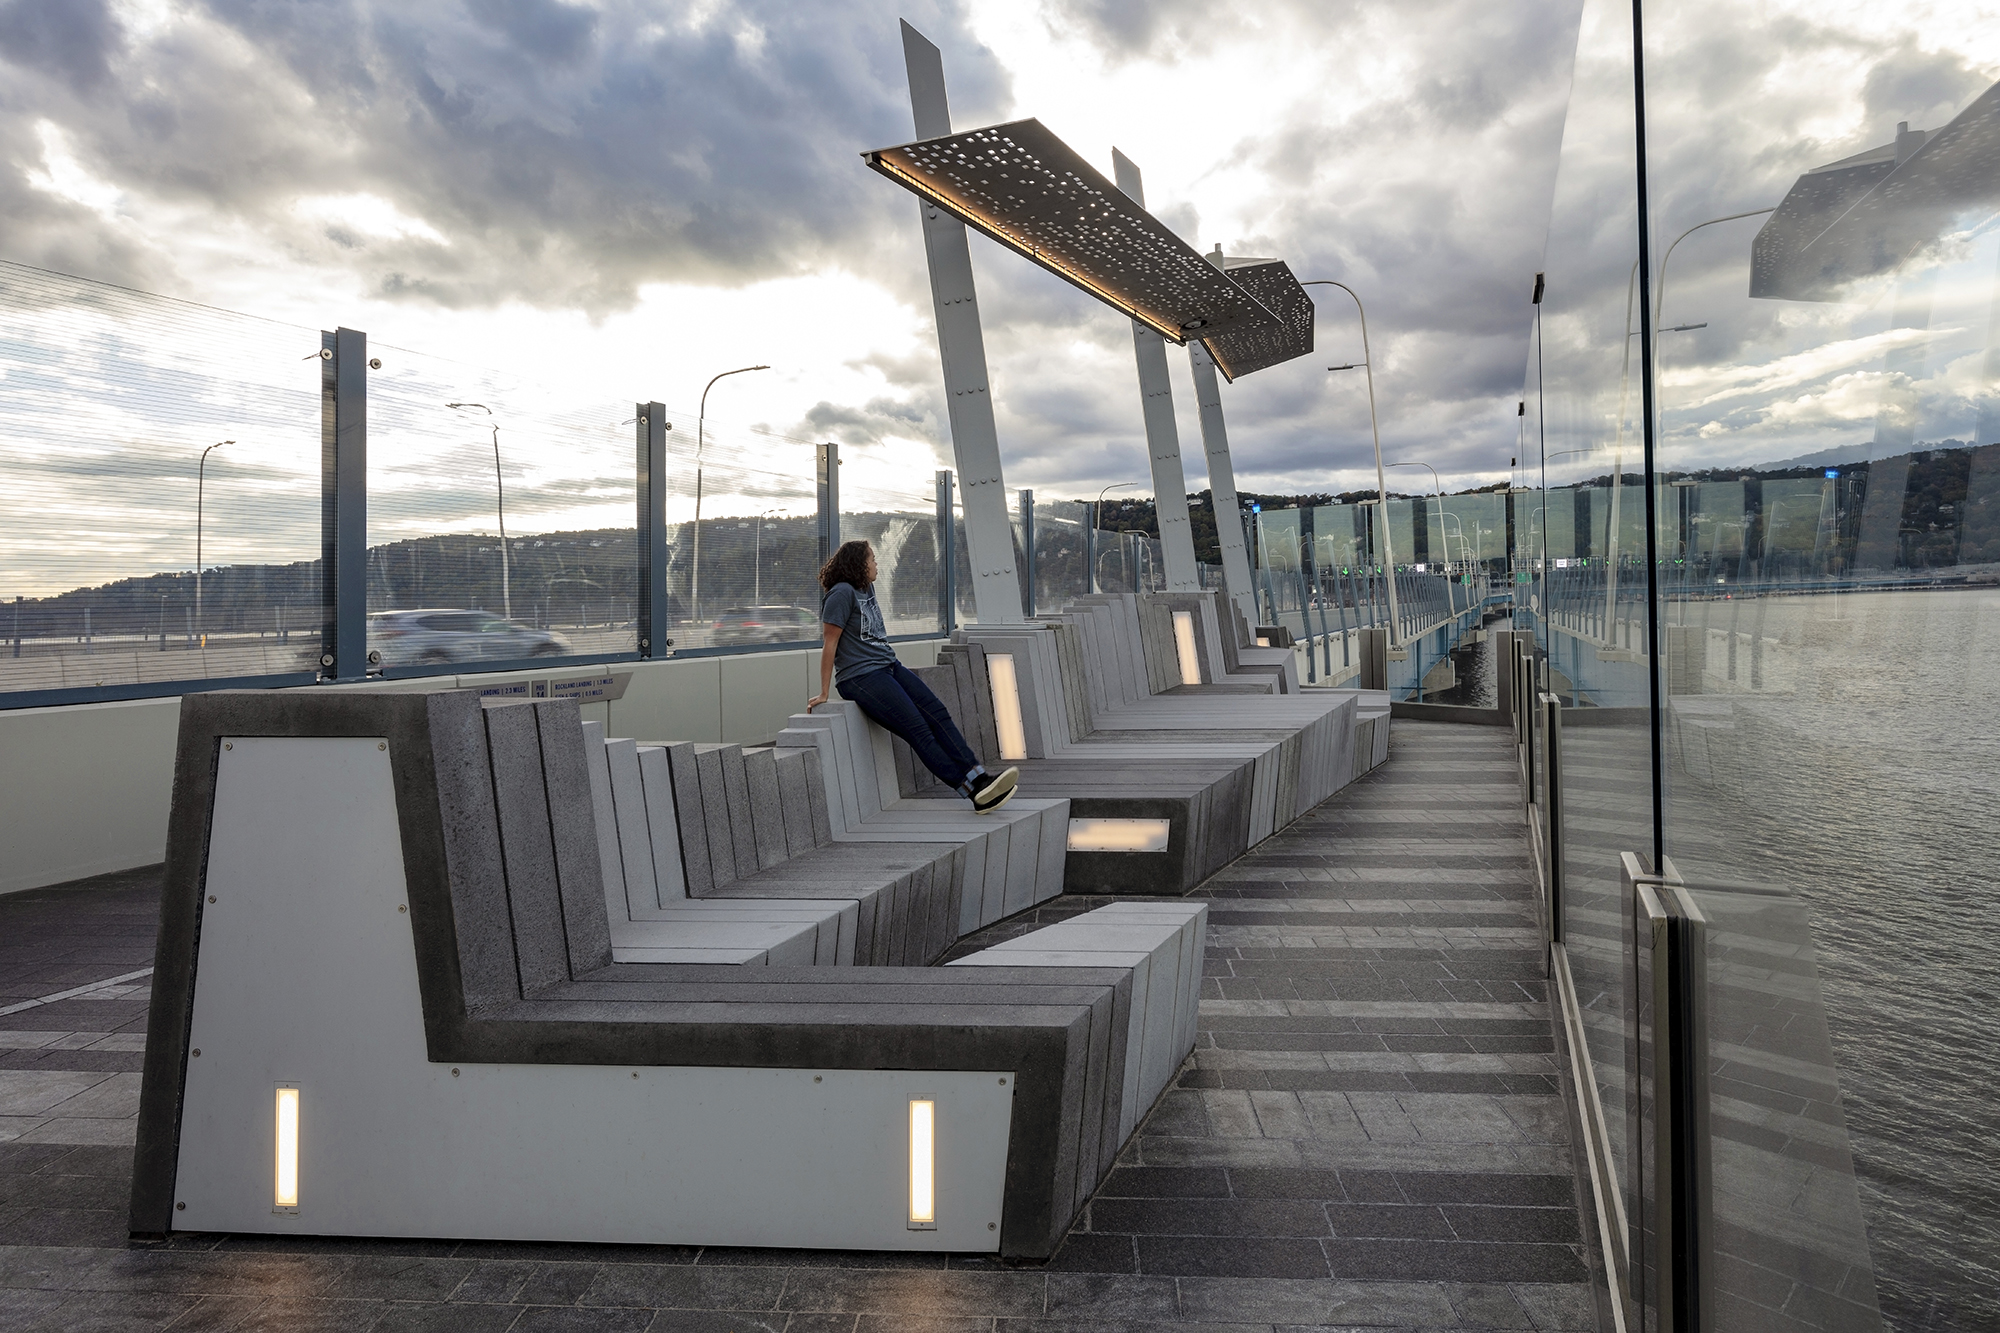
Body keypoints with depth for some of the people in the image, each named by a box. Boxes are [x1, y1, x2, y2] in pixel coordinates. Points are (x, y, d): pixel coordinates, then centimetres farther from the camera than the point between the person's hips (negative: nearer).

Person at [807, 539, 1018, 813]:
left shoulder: (867, 588, 17)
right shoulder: (843, 593, -10)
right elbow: (830, 643, -12)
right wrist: (824, 693, -13)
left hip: (889, 667, 9)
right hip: (860, 677, -9)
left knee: (938, 713, -11)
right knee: (918, 728, -19)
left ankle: (979, 779, -22)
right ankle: (974, 792, -26)